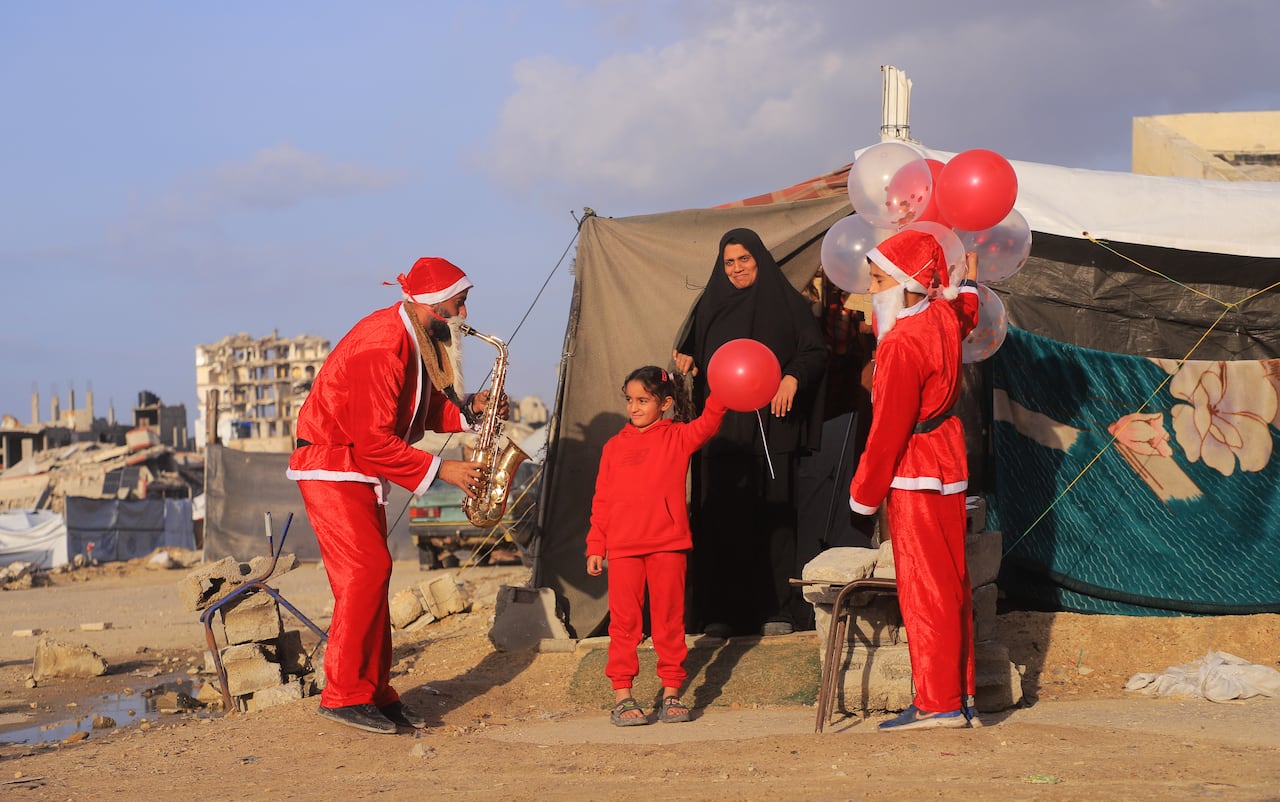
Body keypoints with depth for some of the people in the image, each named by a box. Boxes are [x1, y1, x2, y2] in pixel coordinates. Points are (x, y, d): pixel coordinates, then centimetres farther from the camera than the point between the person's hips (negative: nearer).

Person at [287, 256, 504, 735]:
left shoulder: (418, 341, 8)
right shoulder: (382, 346, -24)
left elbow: (420, 409, 16)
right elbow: (373, 440, -26)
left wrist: (467, 409, -2)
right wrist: (440, 470, -21)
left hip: (361, 470, 10)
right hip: (331, 467, -10)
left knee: (372, 577, 8)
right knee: (366, 572, -17)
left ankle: (375, 692, 11)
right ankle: (343, 696, -14)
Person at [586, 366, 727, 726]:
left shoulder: (678, 438, 5)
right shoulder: (615, 446, 10)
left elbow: (707, 423, -14)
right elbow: (601, 499, 9)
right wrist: (595, 546, 5)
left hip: (668, 545, -1)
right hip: (623, 548, 1)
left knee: (669, 619, 5)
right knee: (624, 621, 1)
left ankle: (672, 693, 12)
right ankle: (622, 696, 5)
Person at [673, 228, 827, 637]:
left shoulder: (786, 303, 5)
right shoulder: (711, 305, 15)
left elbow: (815, 352, 0)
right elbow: (690, 351, 20)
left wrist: (792, 378, -18)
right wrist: (685, 359, -3)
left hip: (768, 429, -3)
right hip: (720, 430, 3)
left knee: (772, 514, -4)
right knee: (719, 517, -2)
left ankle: (775, 611, -1)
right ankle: (721, 612, 0)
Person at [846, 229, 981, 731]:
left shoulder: (902, 344, -22)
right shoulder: (944, 317, 3)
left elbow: (888, 429, -20)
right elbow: (967, 315, 32)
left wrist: (864, 494, -11)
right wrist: (968, 274, 48)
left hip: (915, 472, -9)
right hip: (948, 461, 9)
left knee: (924, 589, -6)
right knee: (950, 584, 12)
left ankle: (937, 704, -4)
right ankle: (959, 695, 18)